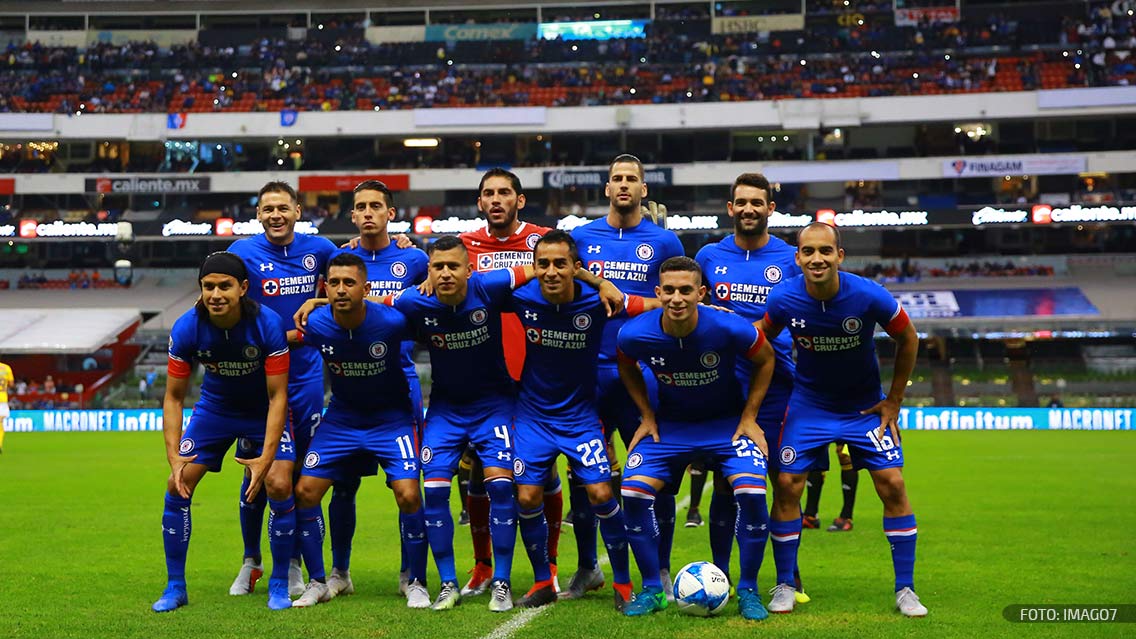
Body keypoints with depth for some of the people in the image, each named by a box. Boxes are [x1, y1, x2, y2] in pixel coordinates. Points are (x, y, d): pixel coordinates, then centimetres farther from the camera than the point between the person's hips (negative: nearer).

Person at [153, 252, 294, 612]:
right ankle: (175, 587, 8)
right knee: (177, 485, -9)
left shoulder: (268, 325, -29)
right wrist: (173, 456, -25)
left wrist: (266, 457, -32)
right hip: (215, 406, 2)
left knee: (279, 486, -19)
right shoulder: (186, 329, -23)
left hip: (264, 412, -2)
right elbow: (174, 397, -13)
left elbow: (277, 397, -23)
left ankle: (279, 585, 1)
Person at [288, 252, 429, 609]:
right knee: (305, 490, -5)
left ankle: (416, 584, 3)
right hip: (341, 416, 3)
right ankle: (317, 583, 12)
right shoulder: (316, 325, -18)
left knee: (408, 494, -18)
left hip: (391, 416, -3)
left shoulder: (391, 322, -26)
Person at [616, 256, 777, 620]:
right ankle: (652, 590, 3)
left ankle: (748, 591, -2)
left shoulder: (729, 328, -27)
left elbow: (765, 360, -6)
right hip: (670, 423, 2)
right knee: (634, 491, -16)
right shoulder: (634, 334, -21)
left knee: (751, 492, -23)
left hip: (728, 422, -2)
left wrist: (748, 418, -8)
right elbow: (627, 367, 4)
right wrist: (647, 417, -1)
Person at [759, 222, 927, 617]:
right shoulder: (783, 299, -19)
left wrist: (894, 400, -2)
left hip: (865, 405, -1)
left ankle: (905, 590, 3)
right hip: (808, 403, 1)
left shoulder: (869, 296, -23)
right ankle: (784, 587, 9)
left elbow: (907, 340, -5)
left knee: (892, 484, -9)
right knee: (787, 485, -7)